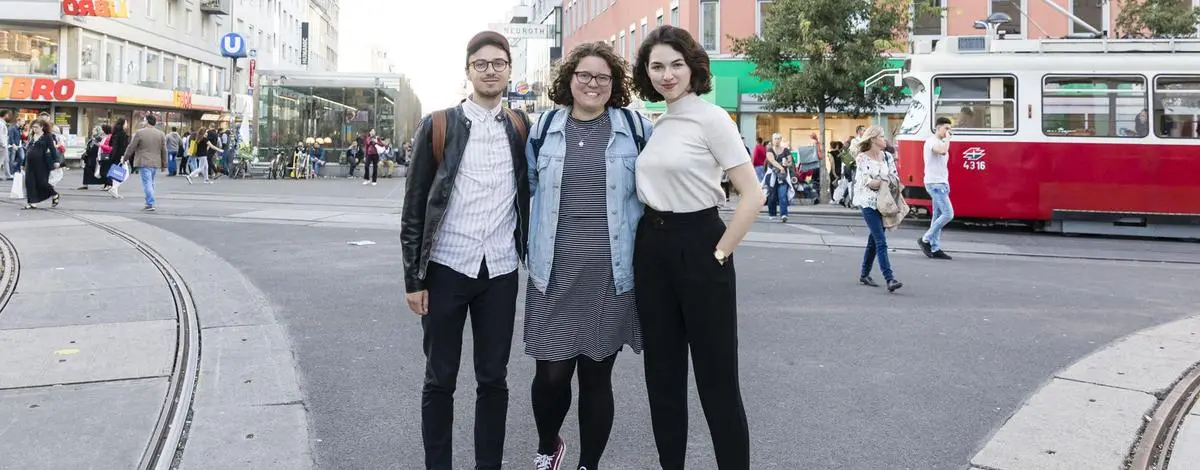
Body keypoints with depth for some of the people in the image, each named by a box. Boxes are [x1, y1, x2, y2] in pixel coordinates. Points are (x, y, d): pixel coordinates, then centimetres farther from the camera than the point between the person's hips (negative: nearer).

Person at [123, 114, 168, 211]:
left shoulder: (139, 132, -7)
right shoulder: (161, 134, 5)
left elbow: (131, 147, -2)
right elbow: (164, 151, 8)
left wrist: (125, 158, 12)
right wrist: (164, 165, 15)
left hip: (144, 163, -5)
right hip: (155, 163, 5)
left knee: (147, 183, -6)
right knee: (151, 183, 16)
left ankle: (150, 204, -11)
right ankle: (149, 202, 20)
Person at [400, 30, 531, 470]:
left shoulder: (521, 127, 6)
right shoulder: (437, 126, 0)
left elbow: (532, 193, 12)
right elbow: (414, 206, 0)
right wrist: (413, 277, -4)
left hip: (501, 271, 2)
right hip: (447, 269, -1)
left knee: (493, 379, 9)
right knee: (440, 379, 7)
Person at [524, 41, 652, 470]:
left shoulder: (637, 128, 2)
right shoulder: (545, 127, 7)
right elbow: (526, 184, 20)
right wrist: (530, 247, 17)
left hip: (611, 273, -1)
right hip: (555, 272, 1)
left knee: (597, 375, 7)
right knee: (551, 373, 3)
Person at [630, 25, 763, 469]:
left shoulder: (711, 118, -10)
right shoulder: (652, 124, 10)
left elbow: (753, 195, -15)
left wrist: (719, 254, -13)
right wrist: (650, 237, 11)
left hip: (697, 245, -7)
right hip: (651, 248, 7)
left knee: (715, 374, 0)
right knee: (662, 370, 13)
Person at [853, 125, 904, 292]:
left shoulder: (888, 157, 10)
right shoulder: (863, 158, -7)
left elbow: (895, 178, 8)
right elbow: (866, 182, -14)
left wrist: (878, 182, -9)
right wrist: (886, 181, -5)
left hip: (883, 202, 6)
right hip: (869, 203, -6)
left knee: (874, 240, 13)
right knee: (881, 241, -13)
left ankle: (864, 275, 27)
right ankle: (889, 279, -17)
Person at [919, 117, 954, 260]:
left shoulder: (941, 143, 20)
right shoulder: (932, 141, -10)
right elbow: (943, 151, -32)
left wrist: (946, 184, 19)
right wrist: (947, 138, -15)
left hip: (941, 183, 10)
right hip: (935, 183, -10)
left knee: (938, 216, 7)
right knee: (948, 214, -15)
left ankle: (935, 249, 8)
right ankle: (925, 240, -6)